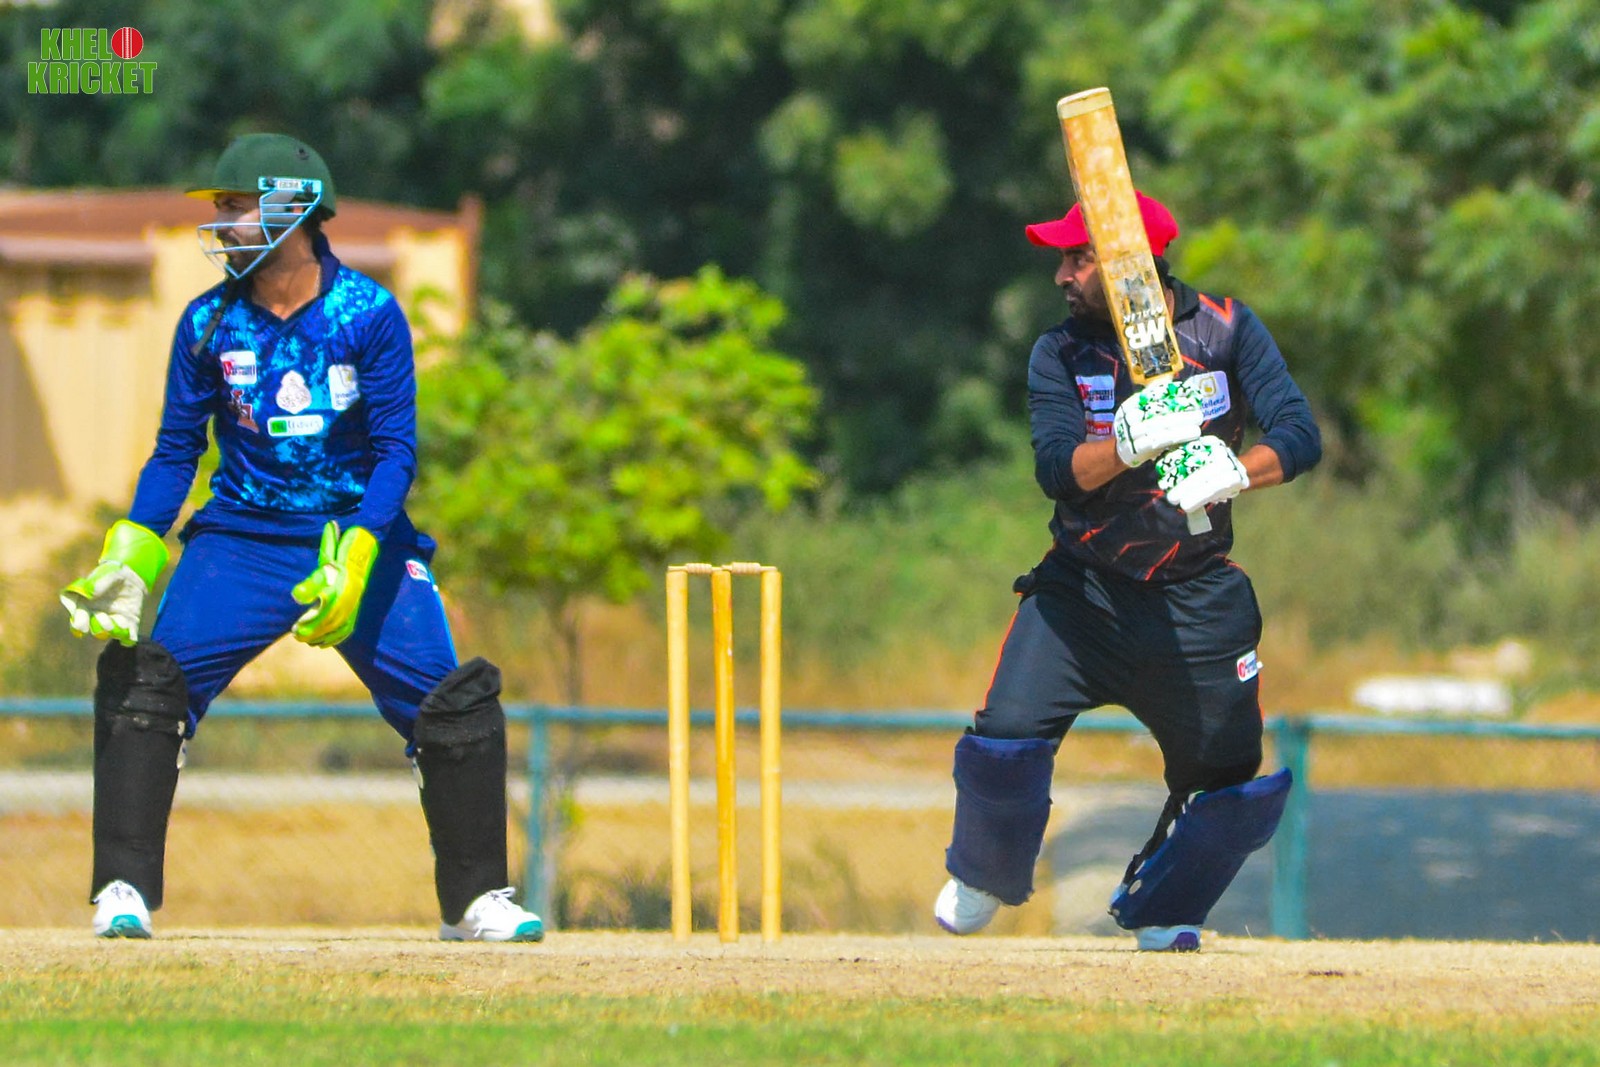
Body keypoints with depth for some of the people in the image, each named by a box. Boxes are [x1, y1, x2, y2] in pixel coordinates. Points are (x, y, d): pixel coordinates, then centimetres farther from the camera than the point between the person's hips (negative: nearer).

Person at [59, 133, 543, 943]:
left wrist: (356, 557, -22)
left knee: (454, 702, -9)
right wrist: (129, 556, -8)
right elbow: (176, 452, 5)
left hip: (360, 537, -1)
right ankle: (123, 890, -13)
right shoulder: (208, 323, 1)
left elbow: (396, 452, -9)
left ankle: (476, 898, 8)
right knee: (146, 678, -19)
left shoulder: (368, 315, -7)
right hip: (241, 537, 1)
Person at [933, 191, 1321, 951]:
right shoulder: (1062, 353, -4)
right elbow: (1057, 470, -18)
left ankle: (1155, 908, 29)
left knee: (1235, 781, 0)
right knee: (1005, 740, -16)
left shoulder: (1225, 331, -6)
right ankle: (983, 880, 15)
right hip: (1082, 594, 0)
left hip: (1197, 602, 0)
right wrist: (1131, 444, -37)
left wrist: (1232, 474, -35)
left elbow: (1300, 437, -15)